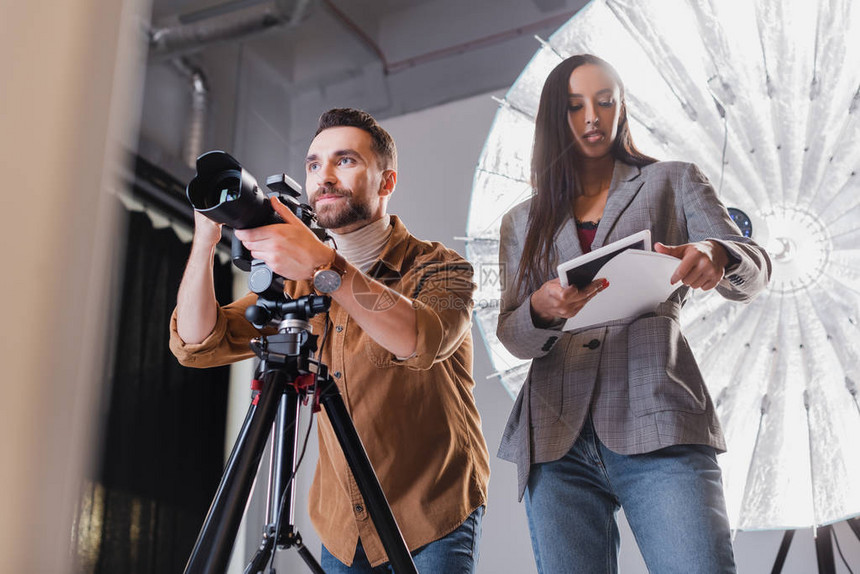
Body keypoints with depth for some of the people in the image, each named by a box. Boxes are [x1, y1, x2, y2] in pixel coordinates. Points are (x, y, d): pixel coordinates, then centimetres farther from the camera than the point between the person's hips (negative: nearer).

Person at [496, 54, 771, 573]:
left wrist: (716, 256, -22)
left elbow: (754, 272, 3)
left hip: (657, 425, -2)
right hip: (558, 438, 3)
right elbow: (511, 336, 12)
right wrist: (542, 310, -13)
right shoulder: (524, 222, 20)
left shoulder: (674, 183, 15)